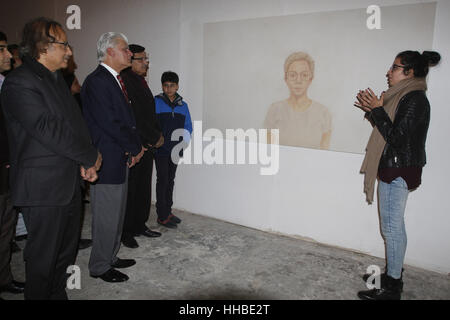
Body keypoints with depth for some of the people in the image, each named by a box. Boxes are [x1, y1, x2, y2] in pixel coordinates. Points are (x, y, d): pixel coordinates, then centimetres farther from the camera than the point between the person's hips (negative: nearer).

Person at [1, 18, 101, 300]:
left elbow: (77, 123, 14)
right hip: (44, 190, -8)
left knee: (66, 254, 20)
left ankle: (58, 294, 37)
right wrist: (91, 157, -12)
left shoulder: (57, 79, 15)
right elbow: (48, 130, -21)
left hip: (70, 184, 9)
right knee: (43, 259, 6)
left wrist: (86, 162, -1)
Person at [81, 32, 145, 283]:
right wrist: (135, 147, -10)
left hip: (122, 159, 10)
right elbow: (110, 123, -21)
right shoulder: (96, 81, -15)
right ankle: (100, 267, 19)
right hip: (107, 161, -10)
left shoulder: (116, 80, 15)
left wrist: (135, 146, 0)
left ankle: (111, 257, 34)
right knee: (107, 217, 2)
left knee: (117, 213, 18)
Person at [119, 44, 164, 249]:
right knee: (130, 190, 0)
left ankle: (140, 226, 26)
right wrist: (156, 138, -11)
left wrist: (158, 136, 7)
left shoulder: (141, 82, 17)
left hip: (147, 146, 9)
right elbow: (134, 116, -18)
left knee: (144, 188, 14)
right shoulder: (124, 81, -13)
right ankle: (126, 232, 13)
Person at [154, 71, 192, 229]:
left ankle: (168, 211, 27)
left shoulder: (183, 105, 8)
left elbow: (188, 126, 12)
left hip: (175, 149, 5)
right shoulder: (156, 102, -5)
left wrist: (186, 138, -5)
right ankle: (162, 216, 6)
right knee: (162, 180, -2)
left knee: (170, 180, 14)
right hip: (161, 149, -5)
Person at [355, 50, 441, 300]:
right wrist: (371, 110, 8)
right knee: (393, 226, 17)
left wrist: (378, 110, -18)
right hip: (392, 168, 10)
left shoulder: (414, 100, -16)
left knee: (392, 227, -4)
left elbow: (397, 137, -22)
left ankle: (391, 288, 8)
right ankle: (393, 274, 31)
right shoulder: (405, 96, 14)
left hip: (398, 172, -10)